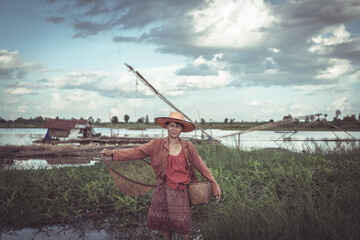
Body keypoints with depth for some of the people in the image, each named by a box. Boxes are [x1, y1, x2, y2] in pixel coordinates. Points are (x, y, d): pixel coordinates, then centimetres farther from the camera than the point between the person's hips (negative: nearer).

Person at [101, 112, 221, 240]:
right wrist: (113, 153, -19)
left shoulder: (188, 148, 2)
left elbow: (202, 168, 7)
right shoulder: (157, 145, 1)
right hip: (163, 191, 1)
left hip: (182, 193, -1)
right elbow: (137, 152, -6)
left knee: (183, 228, -1)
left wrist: (215, 188, 8)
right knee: (165, 226, 9)